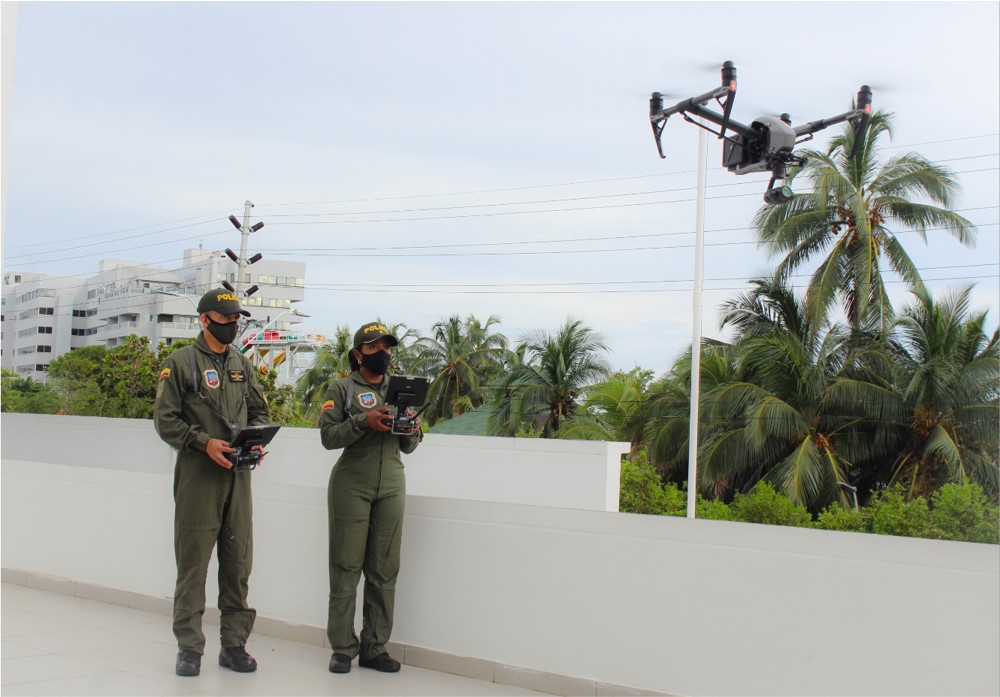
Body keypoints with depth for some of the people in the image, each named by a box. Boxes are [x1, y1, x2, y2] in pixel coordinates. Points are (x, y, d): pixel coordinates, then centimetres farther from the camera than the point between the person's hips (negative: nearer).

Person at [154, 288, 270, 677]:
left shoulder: (242, 365, 16)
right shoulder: (181, 362, 0)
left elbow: (259, 411, 21)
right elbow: (165, 419, -4)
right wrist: (204, 442, -17)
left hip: (238, 474, 5)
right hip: (197, 474, -5)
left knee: (238, 562, 6)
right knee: (193, 561, -1)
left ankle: (234, 644, 16)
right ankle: (189, 647, 9)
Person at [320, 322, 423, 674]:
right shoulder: (342, 389, 3)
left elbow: (407, 447, 17)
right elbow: (328, 435, -8)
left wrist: (413, 430, -6)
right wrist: (364, 421, -22)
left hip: (391, 486, 4)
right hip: (351, 486, -4)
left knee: (385, 571, 4)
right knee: (346, 568, -2)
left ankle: (374, 647, 11)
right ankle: (342, 648, 6)